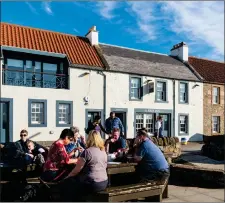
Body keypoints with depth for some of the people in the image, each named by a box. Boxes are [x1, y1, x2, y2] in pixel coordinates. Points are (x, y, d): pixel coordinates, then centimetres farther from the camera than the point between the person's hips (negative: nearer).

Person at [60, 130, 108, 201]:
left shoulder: (87, 151, -12)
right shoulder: (103, 152, 8)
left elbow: (77, 170, -8)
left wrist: (67, 177, 10)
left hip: (93, 183, -8)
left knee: (65, 184, 9)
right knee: (74, 180, 27)